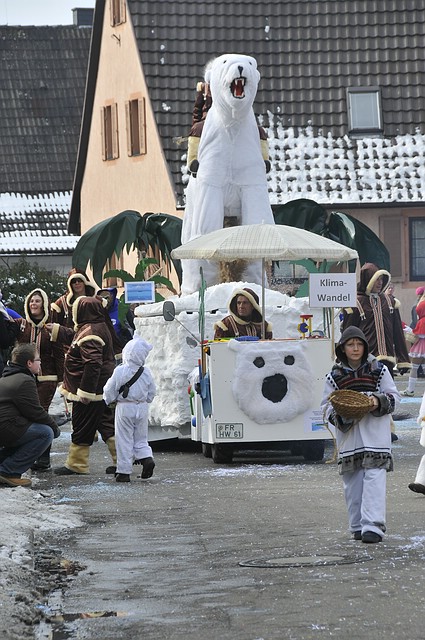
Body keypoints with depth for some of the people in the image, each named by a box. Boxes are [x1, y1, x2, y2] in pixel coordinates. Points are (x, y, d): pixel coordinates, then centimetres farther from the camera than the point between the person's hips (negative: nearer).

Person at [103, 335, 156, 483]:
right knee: (140, 438, 17)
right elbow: (152, 393, 9)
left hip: (125, 409, -4)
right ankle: (147, 458, -7)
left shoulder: (120, 371, -14)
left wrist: (107, 400, 13)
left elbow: (110, 391, -7)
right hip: (142, 408, 4)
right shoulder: (146, 373, -1)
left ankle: (124, 471, 3)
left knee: (124, 440, 2)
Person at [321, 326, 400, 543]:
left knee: (374, 477, -12)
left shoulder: (378, 369, 5)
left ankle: (373, 526, -17)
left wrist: (379, 402, -13)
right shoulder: (335, 375, 8)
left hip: (375, 431, -2)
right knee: (352, 482, 4)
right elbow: (326, 405, 10)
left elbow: (393, 396, 8)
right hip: (348, 434, 2)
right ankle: (358, 526, 13)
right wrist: (339, 412, -10)